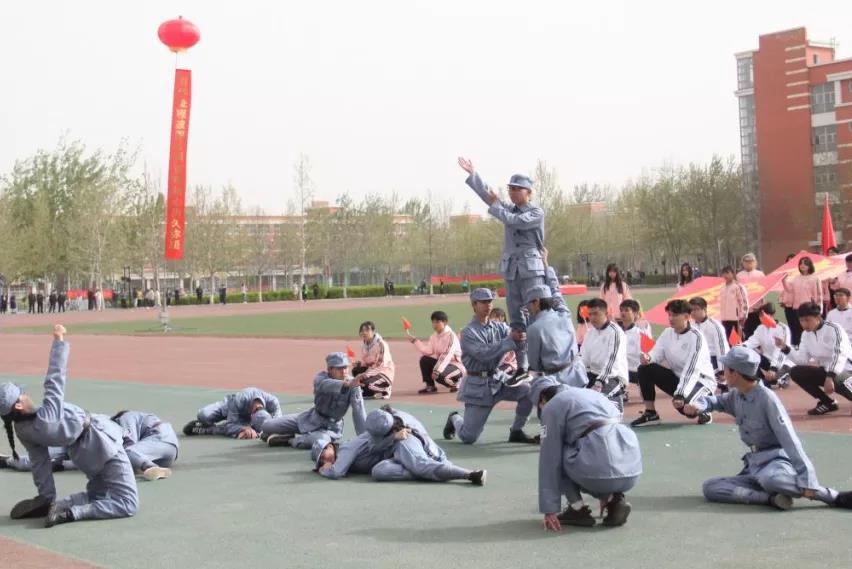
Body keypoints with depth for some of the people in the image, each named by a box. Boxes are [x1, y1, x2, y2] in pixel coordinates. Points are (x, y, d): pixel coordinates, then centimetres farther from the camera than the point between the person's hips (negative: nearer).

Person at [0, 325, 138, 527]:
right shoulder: (46, 418, -29)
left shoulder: (23, 431, -9)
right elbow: (54, 379, -27)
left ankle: (56, 505, 5)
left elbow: (39, 465, -2)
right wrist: (59, 341, -17)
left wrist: (48, 499, 6)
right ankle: (71, 513, -18)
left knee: (95, 495, 31)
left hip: (87, 458, 8)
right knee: (128, 504, -5)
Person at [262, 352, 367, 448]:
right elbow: (325, 385, -43)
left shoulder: (353, 385, -20)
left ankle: (290, 440, -9)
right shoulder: (322, 377, -17)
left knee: (319, 440, -40)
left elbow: (359, 413, -26)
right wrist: (346, 384, -64)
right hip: (312, 417, 2)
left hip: (330, 427, -2)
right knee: (267, 426, -5)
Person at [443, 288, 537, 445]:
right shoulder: (468, 332, -11)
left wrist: (520, 336, -33)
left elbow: (515, 337, -9)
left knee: (528, 390, -21)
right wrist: (510, 339, -33)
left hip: (498, 379, 5)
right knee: (468, 438, -4)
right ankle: (455, 419, 32)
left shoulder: (499, 327, 6)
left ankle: (516, 432, -1)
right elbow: (484, 354, -25)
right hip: (478, 384, -5)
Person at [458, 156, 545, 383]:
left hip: (531, 270, -6)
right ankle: (522, 366, 9)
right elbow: (487, 194, 10)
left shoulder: (537, 212, -3)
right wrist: (471, 174, 3)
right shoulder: (509, 209, 16)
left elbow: (514, 221, -18)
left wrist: (494, 206, -6)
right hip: (511, 271, 6)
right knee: (516, 320, 6)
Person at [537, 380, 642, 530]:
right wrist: (606, 494, 47)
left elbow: (549, 459, 4)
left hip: (601, 473, -7)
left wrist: (549, 509, 5)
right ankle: (615, 500, 12)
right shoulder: (593, 393, 29)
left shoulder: (552, 406, 8)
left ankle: (578, 510, 11)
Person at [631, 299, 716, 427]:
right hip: (678, 377, 6)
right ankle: (650, 414, -7)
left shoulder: (696, 337, -21)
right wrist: (647, 357, -34)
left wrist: (680, 395, -38)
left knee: (682, 404, -36)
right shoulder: (667, 333, 1)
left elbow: (692, 370, -28)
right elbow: (657, 353, -8)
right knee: (645, 369, -14)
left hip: (701, 381, -6)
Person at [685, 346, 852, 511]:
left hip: (777, 460, -7)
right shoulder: (737, 396, 5)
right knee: (710, 488, -13)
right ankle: (772, 498, -24)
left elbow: (789, 440, -20)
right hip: (753, 464, 7)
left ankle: (836, 497, -26)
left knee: (769, 478, -42)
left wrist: (806, 480, -28)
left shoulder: (766, 398, -16)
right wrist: (699, 405, 2)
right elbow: (718, 401, 27)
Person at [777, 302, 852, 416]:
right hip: (826, 370, 8)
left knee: (836, 381, -39)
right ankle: (828, 403, 4)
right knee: (796, 372, -7)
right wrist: (785, 348, -18)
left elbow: (839, 355, -29)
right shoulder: (806, 334, 2)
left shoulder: (834, 329, -18)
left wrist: (830, 377, -42)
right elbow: (802, 359, -3)